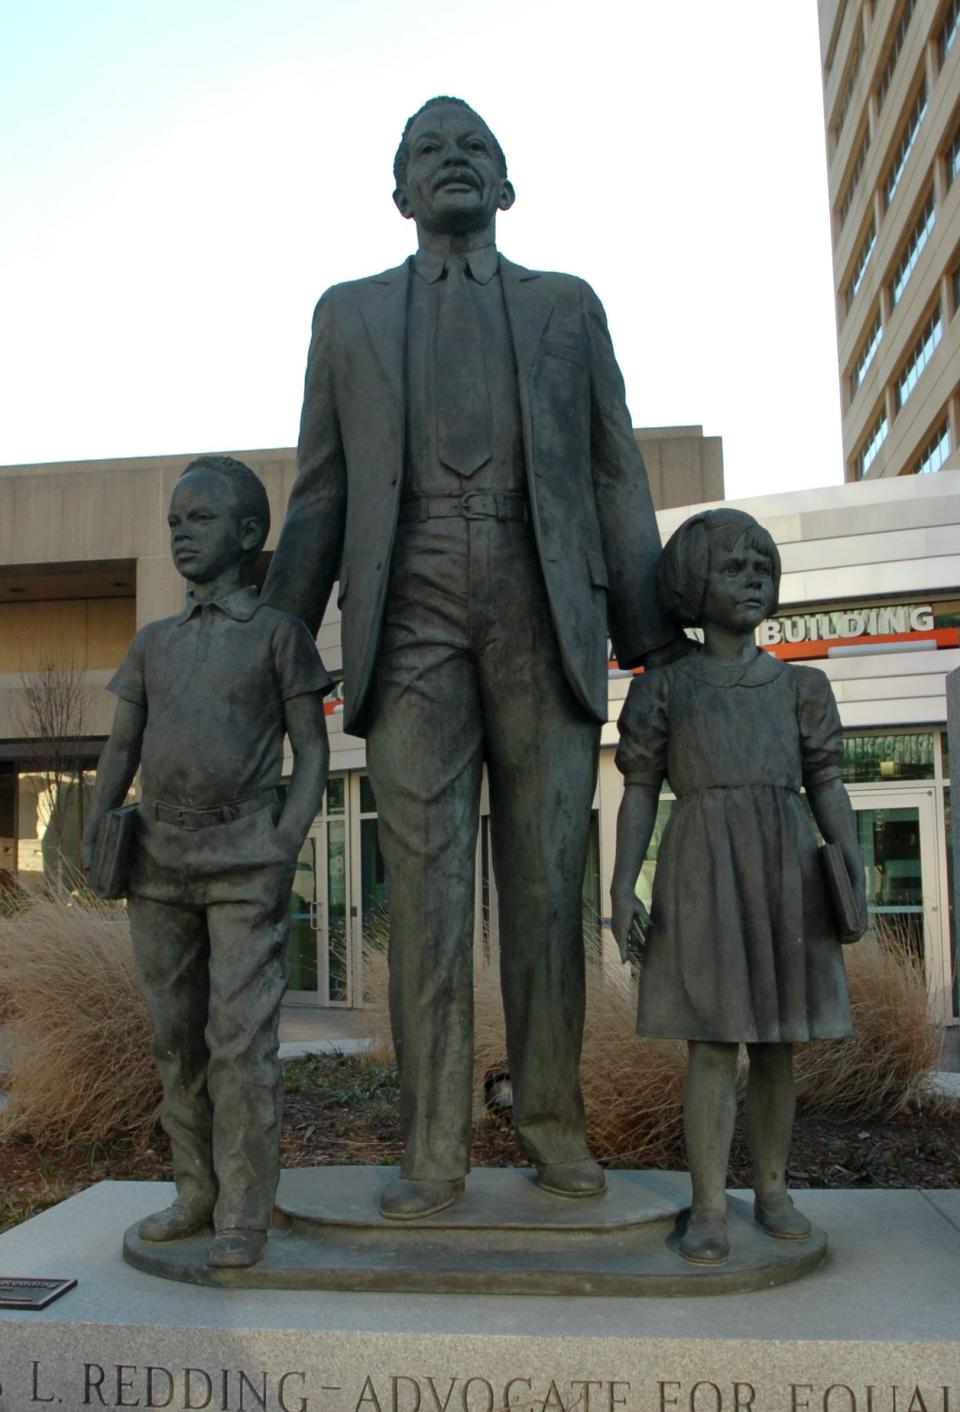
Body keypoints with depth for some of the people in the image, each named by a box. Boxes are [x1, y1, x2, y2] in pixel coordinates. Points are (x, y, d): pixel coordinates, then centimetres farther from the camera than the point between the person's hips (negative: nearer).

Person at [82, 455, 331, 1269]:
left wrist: (285, 849, -11)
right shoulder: (152, 643, 14)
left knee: (242, 1037, -6)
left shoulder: (279, 634, 2)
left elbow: (312, 750, 0)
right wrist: (95, 834, 2)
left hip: (244, 864, -5)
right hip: (158, 863, 5)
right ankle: (197, 1193, 22)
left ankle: (245, 1217, 1)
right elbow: (122, 748, 15)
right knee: (176, 1035, 10)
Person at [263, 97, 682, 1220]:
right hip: (411, 602, 0)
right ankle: (434, 1146, 3)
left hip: (543, 602, 1)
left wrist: (654, 643, 4)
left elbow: (616, 479, 12)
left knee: (546, 871, 1)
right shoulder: (349, 314, 19)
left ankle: (551, 1119, 15)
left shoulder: (567, 306, 18)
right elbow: (320, 496, 15)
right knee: (425, 874, -4)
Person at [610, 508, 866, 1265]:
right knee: (714, 1040, -6)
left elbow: (827, 785, 8)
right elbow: (639, 793, 3)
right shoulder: (662, 687, 6)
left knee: (777, 1041, 7)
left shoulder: (798, 684, 12)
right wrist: (622, 886, -6)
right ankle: (709, 1208, 1)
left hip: (786, 866, 3)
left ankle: (773, 1188, 20)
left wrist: (853, 863, -6)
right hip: (703, 867, -2)